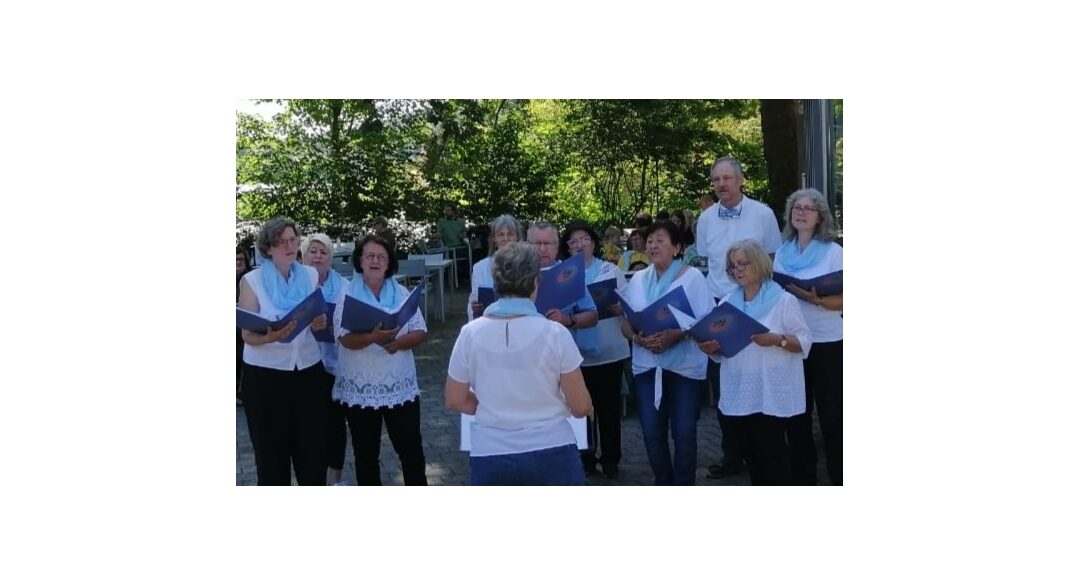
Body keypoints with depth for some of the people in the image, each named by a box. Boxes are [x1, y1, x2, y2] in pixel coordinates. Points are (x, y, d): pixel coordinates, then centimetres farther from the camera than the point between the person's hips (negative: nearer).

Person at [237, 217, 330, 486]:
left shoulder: (310, 275, 5)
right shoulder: (252, 280, -5)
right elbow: (247, 335, -8)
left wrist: (320, 323, -11)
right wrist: (271, 337, -30)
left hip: (309, 371, 3)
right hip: (265, 375, -3)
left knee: (313, 450, 6)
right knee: (272, 452, 6)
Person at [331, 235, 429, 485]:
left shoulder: (401, 293, 5)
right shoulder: (347, 295, -3)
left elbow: (420, 332, 2)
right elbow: (346, 339, -14)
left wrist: (399, 342, -18)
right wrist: (374, 337, -32)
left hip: (400, 387, 2)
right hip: (360, 389, -1)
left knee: (411, 449, 6)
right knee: (366, 453, 10)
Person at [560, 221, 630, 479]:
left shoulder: (611, 270, 3)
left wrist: (620, 308, -20)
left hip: (609, 351, 0)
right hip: (577, 353, 0)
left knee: (609, 407, 8)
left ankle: (610, 460, 23)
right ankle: (585, 458, 23)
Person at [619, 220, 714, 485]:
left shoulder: (693, 276, -3)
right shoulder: (638, 279, 10)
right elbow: (625, 322, 10)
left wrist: (675, 336, -22)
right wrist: (638, 338, -12)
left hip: (685, 366, -4)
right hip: (647, 366, 4)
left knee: (684, 431, 0)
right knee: (652, 432, 5)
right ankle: (664, 483, 24)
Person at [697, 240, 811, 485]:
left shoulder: (784, 300, -2)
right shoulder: (727, 303, 12)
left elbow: (804, 342, -5)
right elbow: (721, 352, 13)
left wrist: (778, 340, -22)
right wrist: (710, 348, -9)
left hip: (772, 393, -5)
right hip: (738, 393, 5)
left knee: (771, 453, -3)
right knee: (750, 453, 11)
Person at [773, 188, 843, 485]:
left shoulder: (834, 251, -4)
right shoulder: (782, 252, 8)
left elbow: (845, 300, -8)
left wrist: (817, 299, -24)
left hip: (827, 343, -3)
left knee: (831, 413, 1)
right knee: (796, 411, 9)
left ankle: (839, 477, 13)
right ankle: (802, 476, 21)